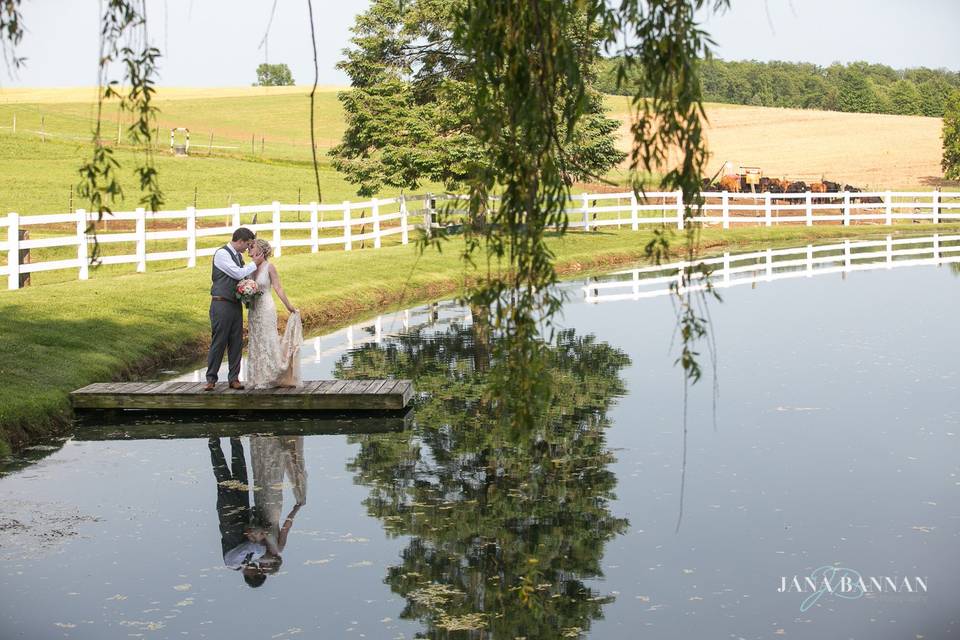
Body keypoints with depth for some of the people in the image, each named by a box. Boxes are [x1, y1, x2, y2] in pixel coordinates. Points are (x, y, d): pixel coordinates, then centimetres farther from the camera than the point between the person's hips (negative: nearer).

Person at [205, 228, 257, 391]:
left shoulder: (238, 256, 15)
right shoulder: (221, 253, -10)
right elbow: (238, 274, -17)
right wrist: (255, 264, -5)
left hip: (236, 304, 8)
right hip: (221, 304, -8)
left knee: (236, 342, 6)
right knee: (218, 342, -6)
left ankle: (234, 378, 11)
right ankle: (211, 379, 1)